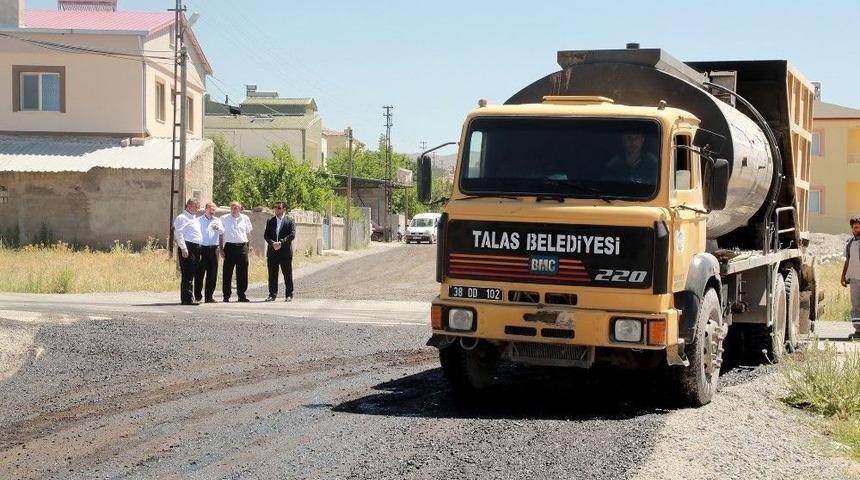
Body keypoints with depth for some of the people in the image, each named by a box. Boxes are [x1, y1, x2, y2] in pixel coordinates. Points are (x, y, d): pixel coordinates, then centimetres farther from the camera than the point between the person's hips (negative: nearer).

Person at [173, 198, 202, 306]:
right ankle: (187, 299, -11)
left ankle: (188, 298, 15)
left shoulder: (195, 219, 25)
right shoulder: (181, 218, -4)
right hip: (188, 247, -9)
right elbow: (178, 233, -13)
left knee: (192, 274, 10)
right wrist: (183, 248, -21)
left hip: (196, 248, 9)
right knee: (187, 275, -10)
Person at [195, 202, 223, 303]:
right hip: (202, 248, -3)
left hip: (213, 249, 3)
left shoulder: (217, 220, 15)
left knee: (212, 274, 2)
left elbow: (222, 231, -3)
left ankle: (209, 296, 7)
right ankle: (198, 295, 6)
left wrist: (217, 228, -26)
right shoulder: (199, 221, 7)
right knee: (200, 273, -4)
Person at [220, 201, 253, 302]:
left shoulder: (245, 218, 11)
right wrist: (221, 248, 2)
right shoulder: (224, 219, 6)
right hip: (229, 246, -2)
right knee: (227, 272, -2)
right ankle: (226, 296, 2)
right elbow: (221, 234, 8)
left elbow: (248, 233, 19)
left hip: (242, 246, 2)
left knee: (242, 272, 2)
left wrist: (247, 244, 10)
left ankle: (242, 295, 9)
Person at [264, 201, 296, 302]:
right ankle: (272, 295, 9)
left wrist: (281, 242, -18)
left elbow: (292, 235, -7)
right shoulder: (270, 221, 13)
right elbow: (266, 235, 6)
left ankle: (289, 295, 8)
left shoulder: (290, 221, 3)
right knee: (272, 275, 4)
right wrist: (272, 243, -13)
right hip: (272, 252, 3)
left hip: (285, 252, -3)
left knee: (287, 274, 2)